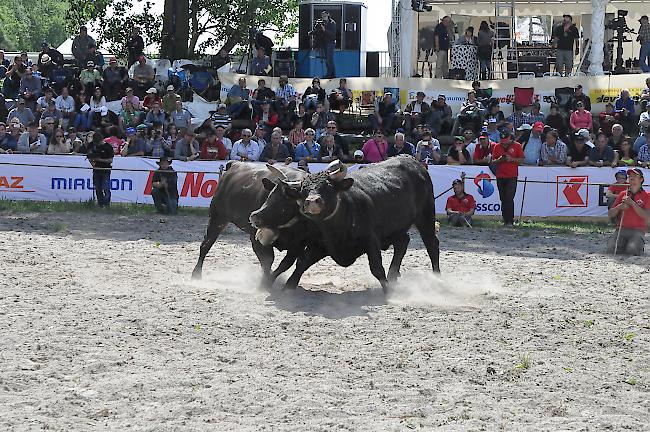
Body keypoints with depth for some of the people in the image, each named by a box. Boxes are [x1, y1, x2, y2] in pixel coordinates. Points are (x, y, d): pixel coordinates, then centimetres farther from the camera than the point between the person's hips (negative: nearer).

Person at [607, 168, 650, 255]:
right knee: (611, 248, -24)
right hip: (622, 230, 3)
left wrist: (632, 203, -15)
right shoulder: (622, 194, 17)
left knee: (632, 249, -31)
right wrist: (619, 207, -7)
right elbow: (610, 214, 14)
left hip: (638, 231, -3)